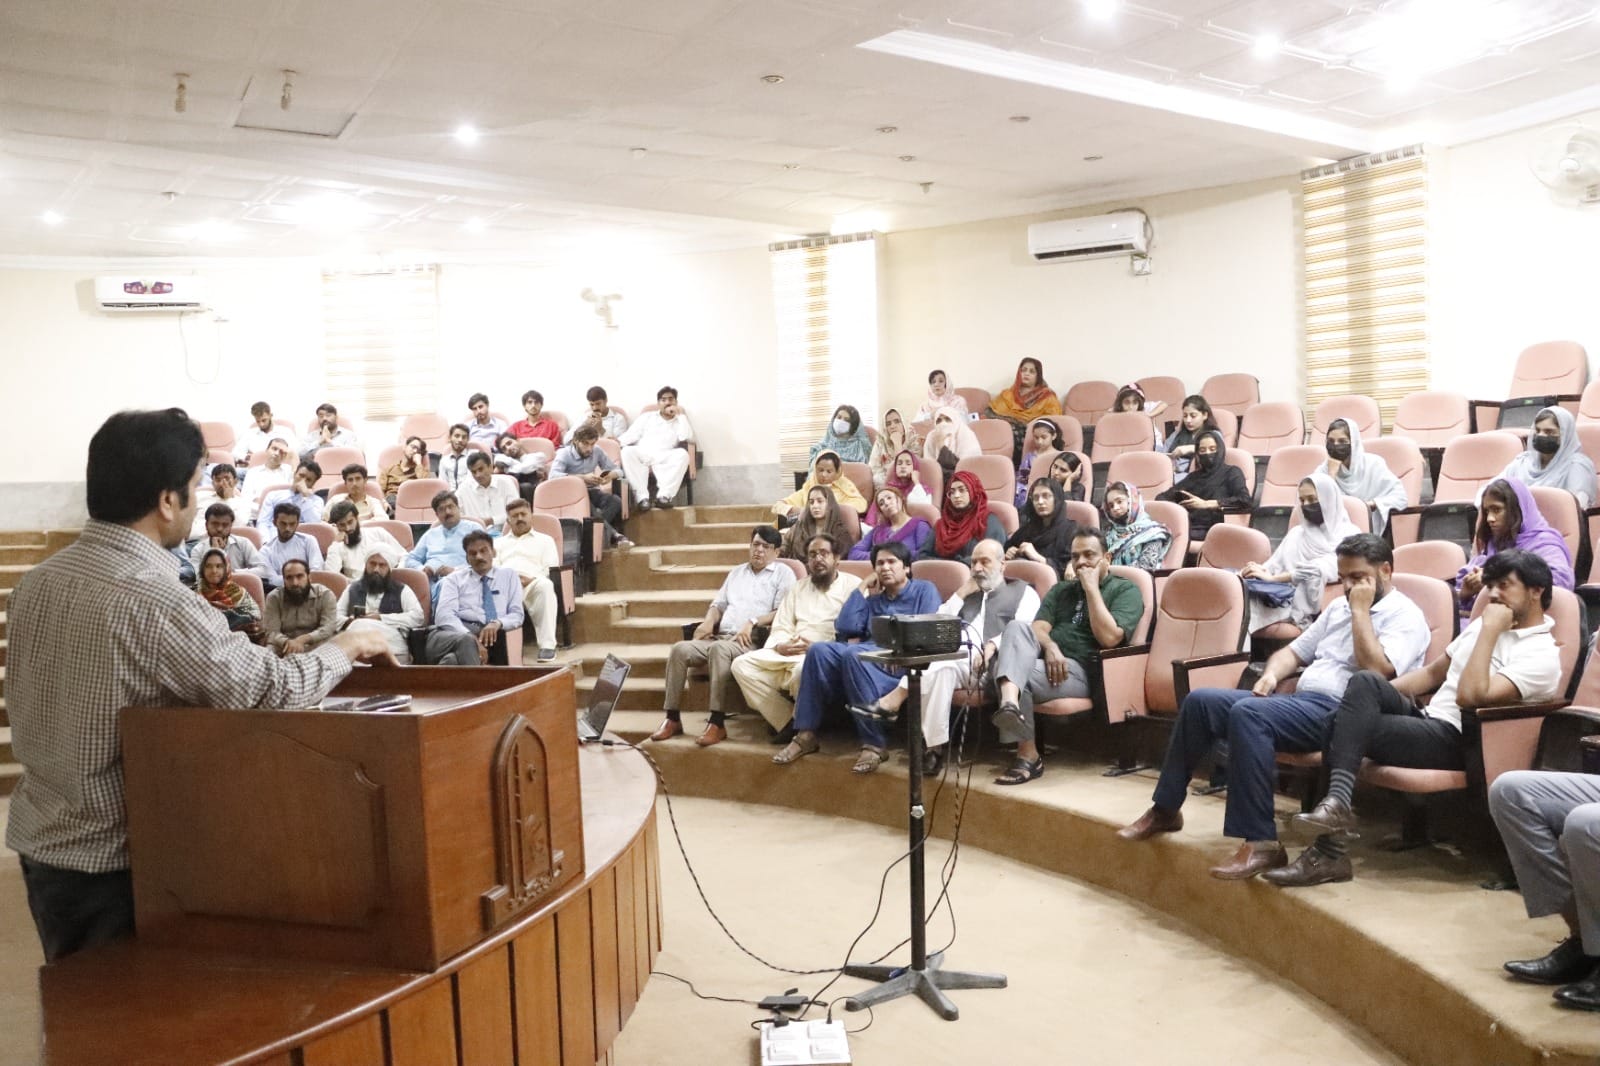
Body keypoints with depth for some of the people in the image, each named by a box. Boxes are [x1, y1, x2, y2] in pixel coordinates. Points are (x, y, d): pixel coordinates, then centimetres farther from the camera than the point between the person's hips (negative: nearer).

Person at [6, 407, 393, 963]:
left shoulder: (34, 582, 1)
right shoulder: (156, 601, -25)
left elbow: (32, 714, 11)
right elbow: (273, 691, -22)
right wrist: (345, 647, -3)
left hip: (38, 838, 8)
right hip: (114, 855, -7)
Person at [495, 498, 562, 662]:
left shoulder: (544, 540, 28)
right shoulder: (499, 542, 36)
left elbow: (552, 571, 12)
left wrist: (532, 579, -9)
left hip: (532, 583, -1)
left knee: (545, 585, -40)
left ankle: (547, 645, -41)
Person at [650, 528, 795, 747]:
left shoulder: (783, 573, 8)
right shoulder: (737, 572, 28)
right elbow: (719, 604, 25)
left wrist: (753, 623, -18)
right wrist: (708, 621, 3)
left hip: (752, 641, -6)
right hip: (720, 637, 6)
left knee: (719, 649, -37)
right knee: (680, 649, -19)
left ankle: (717, 723, -36)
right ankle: (672, 718, -15)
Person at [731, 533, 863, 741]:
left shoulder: (853, 585, 5)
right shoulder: (797, 588, 24)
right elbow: (781, 628, 17)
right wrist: (780, 646, -7)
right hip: (789, 653, 6)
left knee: (803, 669, -39)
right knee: (742, 665, -14)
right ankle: (786, 723, -14)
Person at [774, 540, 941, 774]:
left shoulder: (924, 589, 15)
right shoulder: (872, 598, 29)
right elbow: (844, 628, 12)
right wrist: (861, 589, 16)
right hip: (869, 653, 5)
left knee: (854, 654, -36)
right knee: (819, 650, -24)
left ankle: (873, 744, -35)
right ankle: (806, 735, -25)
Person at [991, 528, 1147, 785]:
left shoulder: (1125, 590, 9)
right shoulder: (1061, 590, 27)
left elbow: (1108, 637, -9)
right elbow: (1038, 627, 9)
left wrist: (1091, 588, -6)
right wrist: (1049, 647, -14)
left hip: (1082, 672, -5)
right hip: (1045, 662, 5)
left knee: (1020, 673, -31)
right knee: (1018, 627, -29)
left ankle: (1028, 755, -29)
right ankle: (1010, 704, -48)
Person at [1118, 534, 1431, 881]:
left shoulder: (1405, 616, -2)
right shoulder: (1339, 607, 22)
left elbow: (1376, 671, -19)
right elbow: (1294, 651, 27)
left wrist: (1361, 610, -11)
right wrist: (1271, 674, 5)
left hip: (1339, 712, -9)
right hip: (1297, 700, 9)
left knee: (1248, 713, -34)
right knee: (1200, 701, -6)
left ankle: (1260, 842, -33)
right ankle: (1165, 809, 1)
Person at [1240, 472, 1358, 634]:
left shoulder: (1348, 534, 7)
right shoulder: (1297, 532, 27)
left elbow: (1324, 569, -11)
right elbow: (1275, 565, 15)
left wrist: (1273, 578, -21)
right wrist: (1260, 571, -11)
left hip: (1308, 605, -5)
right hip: (1281, 596, 5)